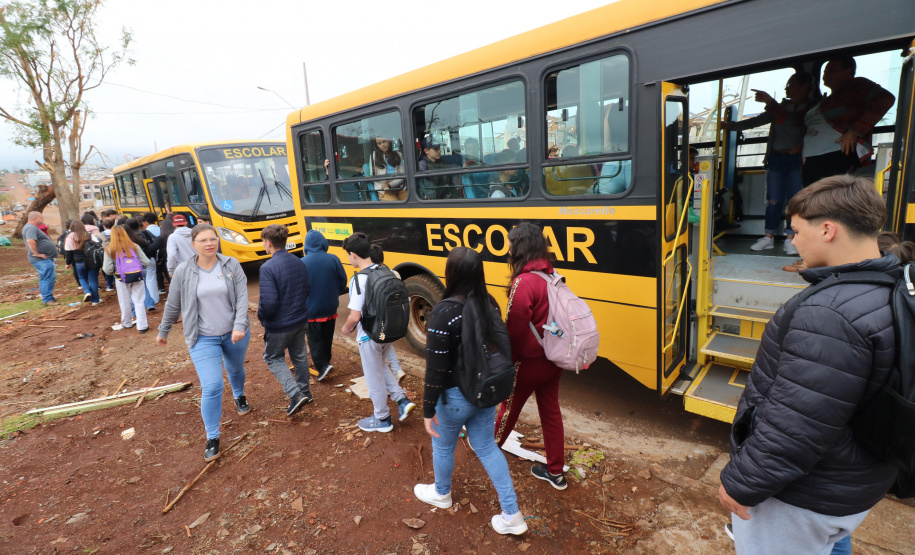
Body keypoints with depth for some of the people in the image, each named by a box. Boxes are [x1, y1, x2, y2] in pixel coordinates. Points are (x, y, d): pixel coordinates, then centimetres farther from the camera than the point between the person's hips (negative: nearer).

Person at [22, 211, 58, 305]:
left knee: (44, 278, 17)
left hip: (44, 259, 11)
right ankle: (48, 300, -8)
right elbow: (30, 241, -33)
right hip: (42, 259, -11)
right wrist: (37, 254, -26)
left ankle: (45, 297, 25)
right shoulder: (31, 228, -17)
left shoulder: (31, 227, 18)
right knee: (49, 278, -10)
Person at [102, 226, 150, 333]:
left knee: (125, 303, 15)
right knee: (138, 301, 6)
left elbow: (108, 270, -7)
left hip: (121, 280, 0)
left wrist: (103, 267, 17)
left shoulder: (109, 250, -5)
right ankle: (142, 326, 4)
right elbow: (146, 262, -3)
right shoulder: (134, 246, -3)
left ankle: (127, 324, 32)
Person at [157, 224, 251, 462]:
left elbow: (242, 297, -13)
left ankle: (239, 397, 59)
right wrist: (163, 331, 13)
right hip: (203, 339, -1)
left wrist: (240, 326, -25)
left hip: (235, 334, 2)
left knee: (236, 370, 25)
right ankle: (212, 437, 10)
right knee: (211, 387, -8)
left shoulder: (231, 265, -9)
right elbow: (172, 305, 4)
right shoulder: (183, 271, -9)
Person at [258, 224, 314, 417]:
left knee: (273, 358, 15)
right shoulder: (299, 263, -1)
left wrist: (261, 316, -7)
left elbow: (268, 302, -26)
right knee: (299, 356, 22)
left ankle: (296, 394, 2)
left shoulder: (268, 267, -23)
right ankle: (304, 392, 36)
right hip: (300, 320, 6)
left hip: (279, 325, -6)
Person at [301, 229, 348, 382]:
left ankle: (322, 366, -2)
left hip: (312, 309, -3)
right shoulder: (333, 260, -9)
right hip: (330, 308, 3)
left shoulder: (302, 263, -15)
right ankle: (325, 362, 33)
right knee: (327, 338, 20)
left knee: (314, 339, 10)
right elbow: (343, 282, -2)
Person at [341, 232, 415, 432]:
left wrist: (347, 328, -5)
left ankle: (382, 419, 30)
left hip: (369, 337, -7)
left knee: (374, 377, 12)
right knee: (380, 368, 30)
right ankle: (402, 400, 25)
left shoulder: (359, 279, -24)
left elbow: (355, 316, -26)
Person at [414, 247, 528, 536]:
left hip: (455, 396, -6)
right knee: (487, 447, 22)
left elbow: (436, 369, -24)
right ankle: (512, 514, 28)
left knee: (443, 446, 22)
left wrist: (428, 410, -13)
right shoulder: (490, 304, -6)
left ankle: (441, 494, 50)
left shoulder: (444, 312, -27)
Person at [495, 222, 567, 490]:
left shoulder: (523, 282, -25)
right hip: (553, 358, 7)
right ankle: (556, 472, 30)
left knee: (510, 406, 17)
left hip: (529, 362, -7)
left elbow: (515, 330, -21)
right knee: (550, 411, 17)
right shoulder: (551, 276, -1)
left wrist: (507, 358, -6)